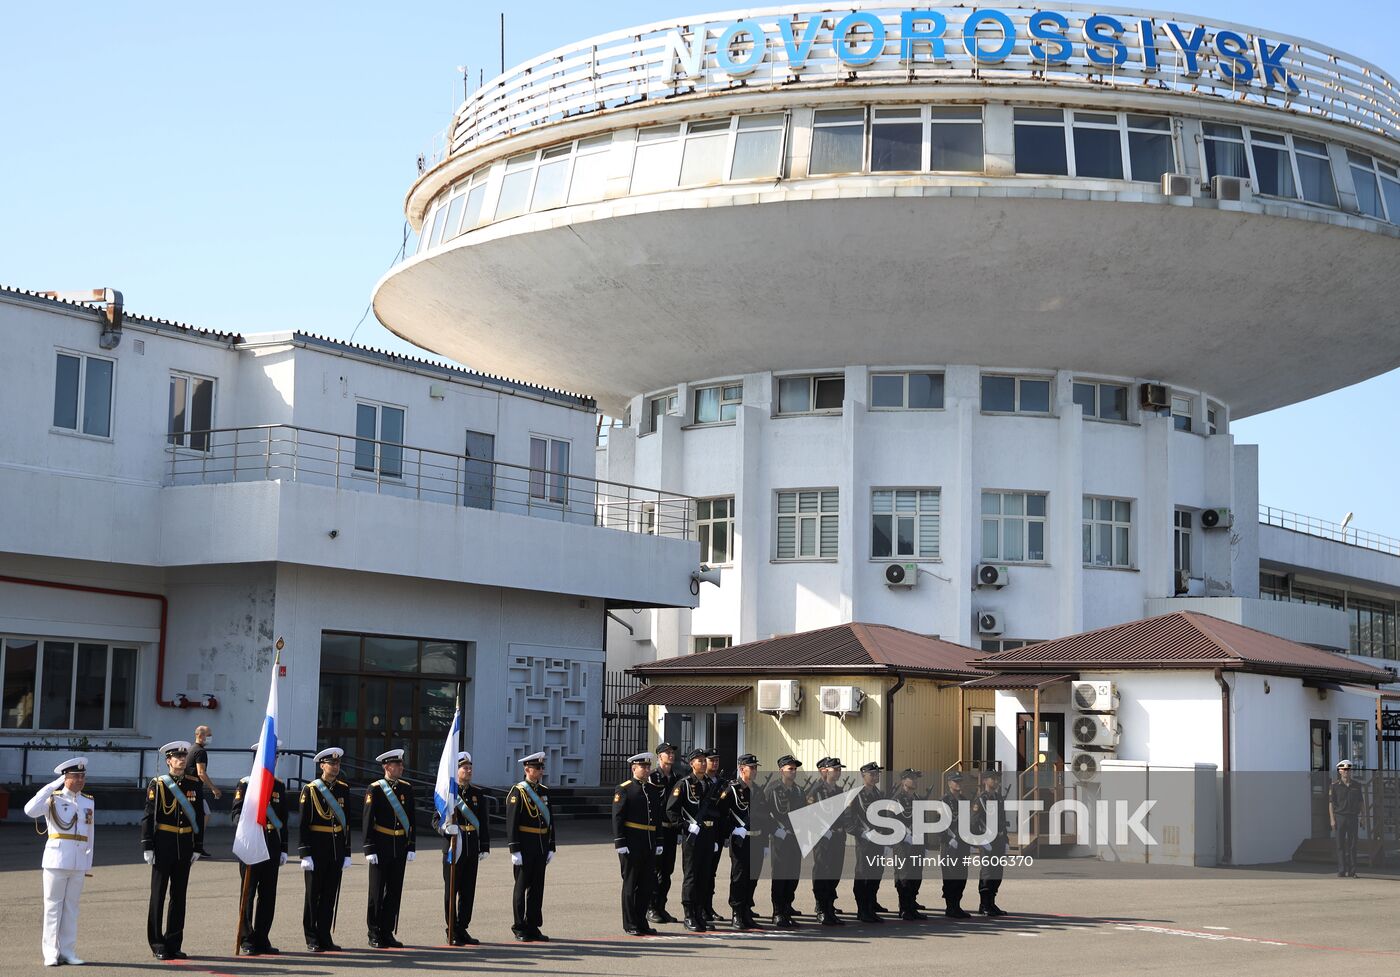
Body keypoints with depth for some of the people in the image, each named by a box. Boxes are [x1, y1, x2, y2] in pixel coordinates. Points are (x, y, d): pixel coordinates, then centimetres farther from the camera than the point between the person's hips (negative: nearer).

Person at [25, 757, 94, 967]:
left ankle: (67, 951, 11)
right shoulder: (53, 799, 0)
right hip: (57, 858, -4)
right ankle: (50, 953, 3)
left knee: (71, 906, 7)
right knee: (53, 905, 0)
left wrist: (88, 862, 12)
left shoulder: (89, 802, 13)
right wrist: (52, 786, -19)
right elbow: (30, 810, -20)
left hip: (79, 861, 4)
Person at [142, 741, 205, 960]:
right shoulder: (157, 785, -4)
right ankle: (157, 945, 8)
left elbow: (199, 817, 10)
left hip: (184, 846, 4)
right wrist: (147, 847, -10)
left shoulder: (195, 785, 6)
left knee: (179, 896, 9)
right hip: (163, 845, -4)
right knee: (158, 895, 2)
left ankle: (174, 944, 16)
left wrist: (197, 847, 8)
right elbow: (148, 817, -5)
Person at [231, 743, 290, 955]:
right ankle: (247, 940, 5)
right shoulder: (245, 784, -1)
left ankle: (262, 939, 14)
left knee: (268, 894, 6)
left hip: (272, 846, 5)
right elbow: (236, 813, -8)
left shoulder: (279, 786, 13)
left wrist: (283, 849, 13)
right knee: (248, 893, -1)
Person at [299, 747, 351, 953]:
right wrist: (305, 854, -12)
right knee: (313, 894, 3)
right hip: (316, 848, -4)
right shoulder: (310, 790, -5)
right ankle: (312, 939, 9)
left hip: (337, 848, 4)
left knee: (330, 894, 7)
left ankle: (325, 936, 14)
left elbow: (346, 822, 12)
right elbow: (303, 824, -7)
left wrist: (347, 853, 10)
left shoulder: (343, 789, 9)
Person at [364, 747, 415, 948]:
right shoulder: (374, 789, -7)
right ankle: (374, 934, 8)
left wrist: (412, 847, 6)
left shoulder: (407, 788, 8)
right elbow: (368, 821, -8)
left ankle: (387, 932, 15)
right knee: (377, 892, 1)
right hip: (381, 847, -5)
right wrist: (370, 849, -12)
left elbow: (411, 820, 11)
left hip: (400, 847, 5)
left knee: (395, 891, 7)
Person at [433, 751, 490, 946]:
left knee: (468, 891, 7)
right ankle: (452, 932, 8)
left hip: (472, 850, 4)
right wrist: (445, 827, -25)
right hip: (453, 848, -4)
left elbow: (484, 823, 13)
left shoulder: (477, 793, 10)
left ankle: (463, 929, 16)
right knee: (451, 891, 1)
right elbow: (436, 820, -3)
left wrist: (485, 847, 8)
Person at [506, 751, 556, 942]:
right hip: (525, 847, -6)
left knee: (537, 888, 9)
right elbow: (511, 823, -12)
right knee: (521, 887, 2)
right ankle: (520, 929, 8)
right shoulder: (517, 792, -8)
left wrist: (551, 847, 11)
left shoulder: (544, 791, 12)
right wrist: (515, 850, -17)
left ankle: (533, 927, 16)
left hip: (541, 846, 6)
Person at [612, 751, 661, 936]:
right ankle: (630, 925, 6)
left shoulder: (652, 789, 16)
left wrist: (658, 842, 15)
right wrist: (620, 843, -16)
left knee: (647, 884, 8)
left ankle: (641, 922, 17)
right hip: (631, 844, -6)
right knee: (631, 884, 1)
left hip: (649, 845, 6)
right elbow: (617, 817, -9)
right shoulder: (624, 789, -4)